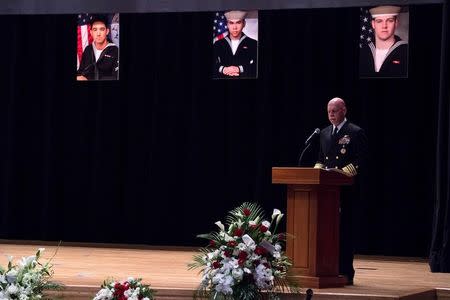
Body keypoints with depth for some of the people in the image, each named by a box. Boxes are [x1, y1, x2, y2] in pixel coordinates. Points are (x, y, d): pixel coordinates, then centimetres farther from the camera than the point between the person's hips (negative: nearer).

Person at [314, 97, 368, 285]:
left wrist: (343, 171, -19)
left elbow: (360, 160, -8)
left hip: (345, 188, -6)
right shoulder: (325, 133, 17)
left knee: (344, 228, -5)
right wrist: (318, 169, 2)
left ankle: (346, 272, -2)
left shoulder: (355, 133, -2)